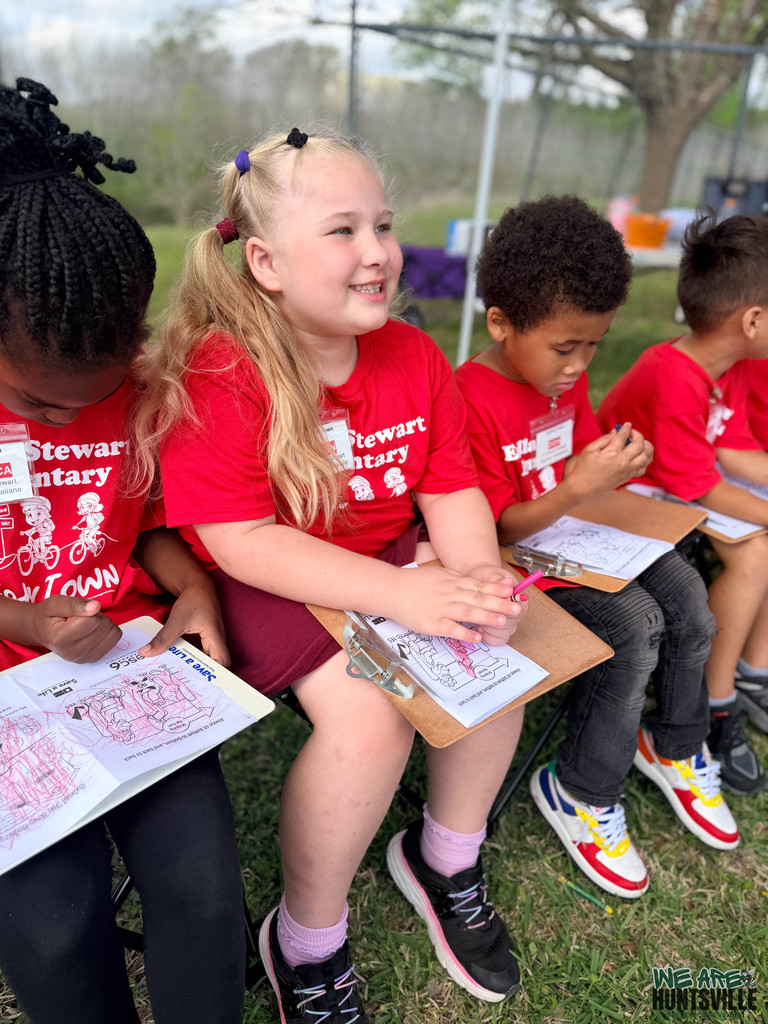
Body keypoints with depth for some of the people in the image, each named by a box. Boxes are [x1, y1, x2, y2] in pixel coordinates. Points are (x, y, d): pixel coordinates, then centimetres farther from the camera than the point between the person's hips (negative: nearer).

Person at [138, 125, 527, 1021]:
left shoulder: (413, 357, 1)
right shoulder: (216, 376, -18)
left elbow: (453, 490, 2)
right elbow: (240, 542, -24)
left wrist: (479, 576, -20)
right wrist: (401, 594, -33)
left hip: (392, 560, 6)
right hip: (268, 588, -6)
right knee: (369, 713, -27)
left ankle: (447, 861, 16)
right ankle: (305, 944, 4)